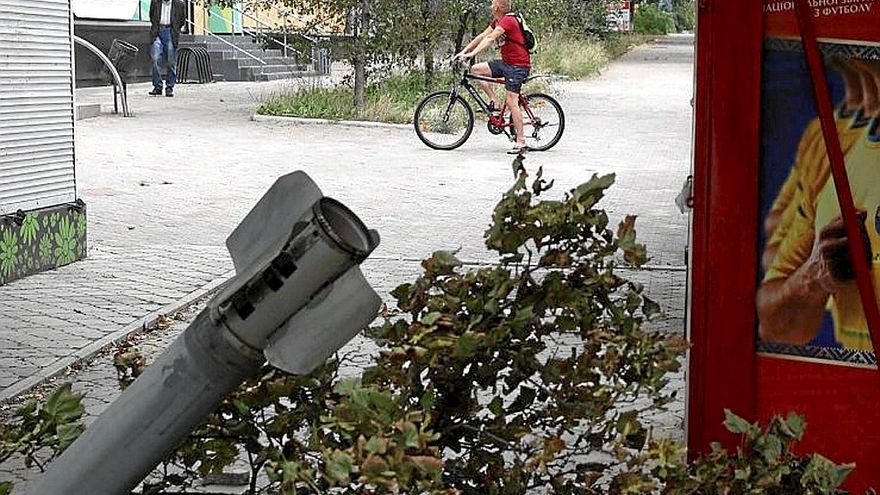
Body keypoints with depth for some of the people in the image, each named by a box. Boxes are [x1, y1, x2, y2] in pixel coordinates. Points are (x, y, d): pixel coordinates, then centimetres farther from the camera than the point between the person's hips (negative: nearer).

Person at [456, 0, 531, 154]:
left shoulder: (508, 21, -18)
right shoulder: (496, 22, 11)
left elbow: (490, 39, -27)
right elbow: (481, 37, 9)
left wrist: (472, 53, -32)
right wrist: (463, 52, 2)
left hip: (518, 65, -9)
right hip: (506, 62, 9)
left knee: (511, 102, -12)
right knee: (476, 69, 1)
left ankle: (521, 143, -8)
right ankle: (495, 102, 4)